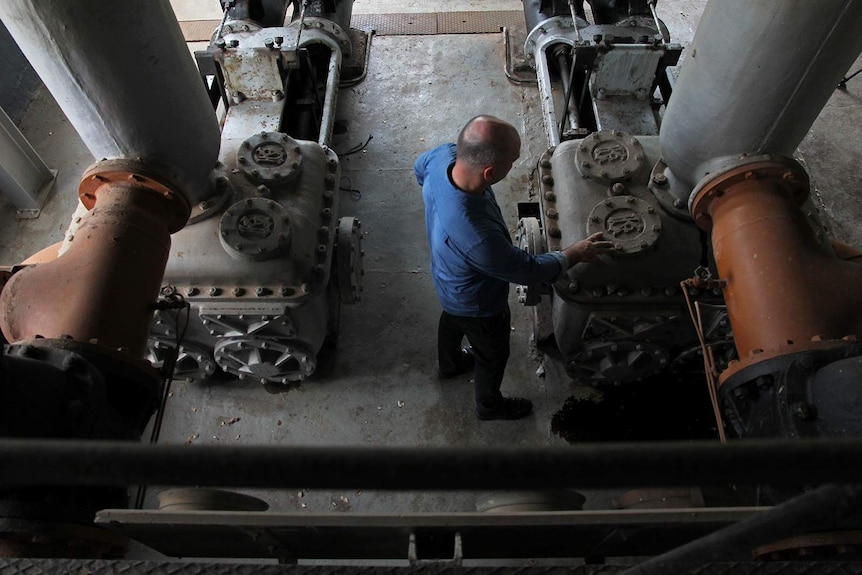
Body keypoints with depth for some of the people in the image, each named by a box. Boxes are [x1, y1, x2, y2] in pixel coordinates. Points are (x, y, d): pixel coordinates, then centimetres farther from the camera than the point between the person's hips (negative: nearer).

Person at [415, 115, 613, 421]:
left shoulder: (442, 156, -30)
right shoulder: (478, 237, -50)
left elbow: (419, 167, -3)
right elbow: (528, 270, -30)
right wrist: (575, 253, -13)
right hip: (477, 304, -7)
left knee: (452, 319, 37)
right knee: (493, 355, 25)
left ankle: (449, 364, 69)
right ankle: (490, 404, 56)